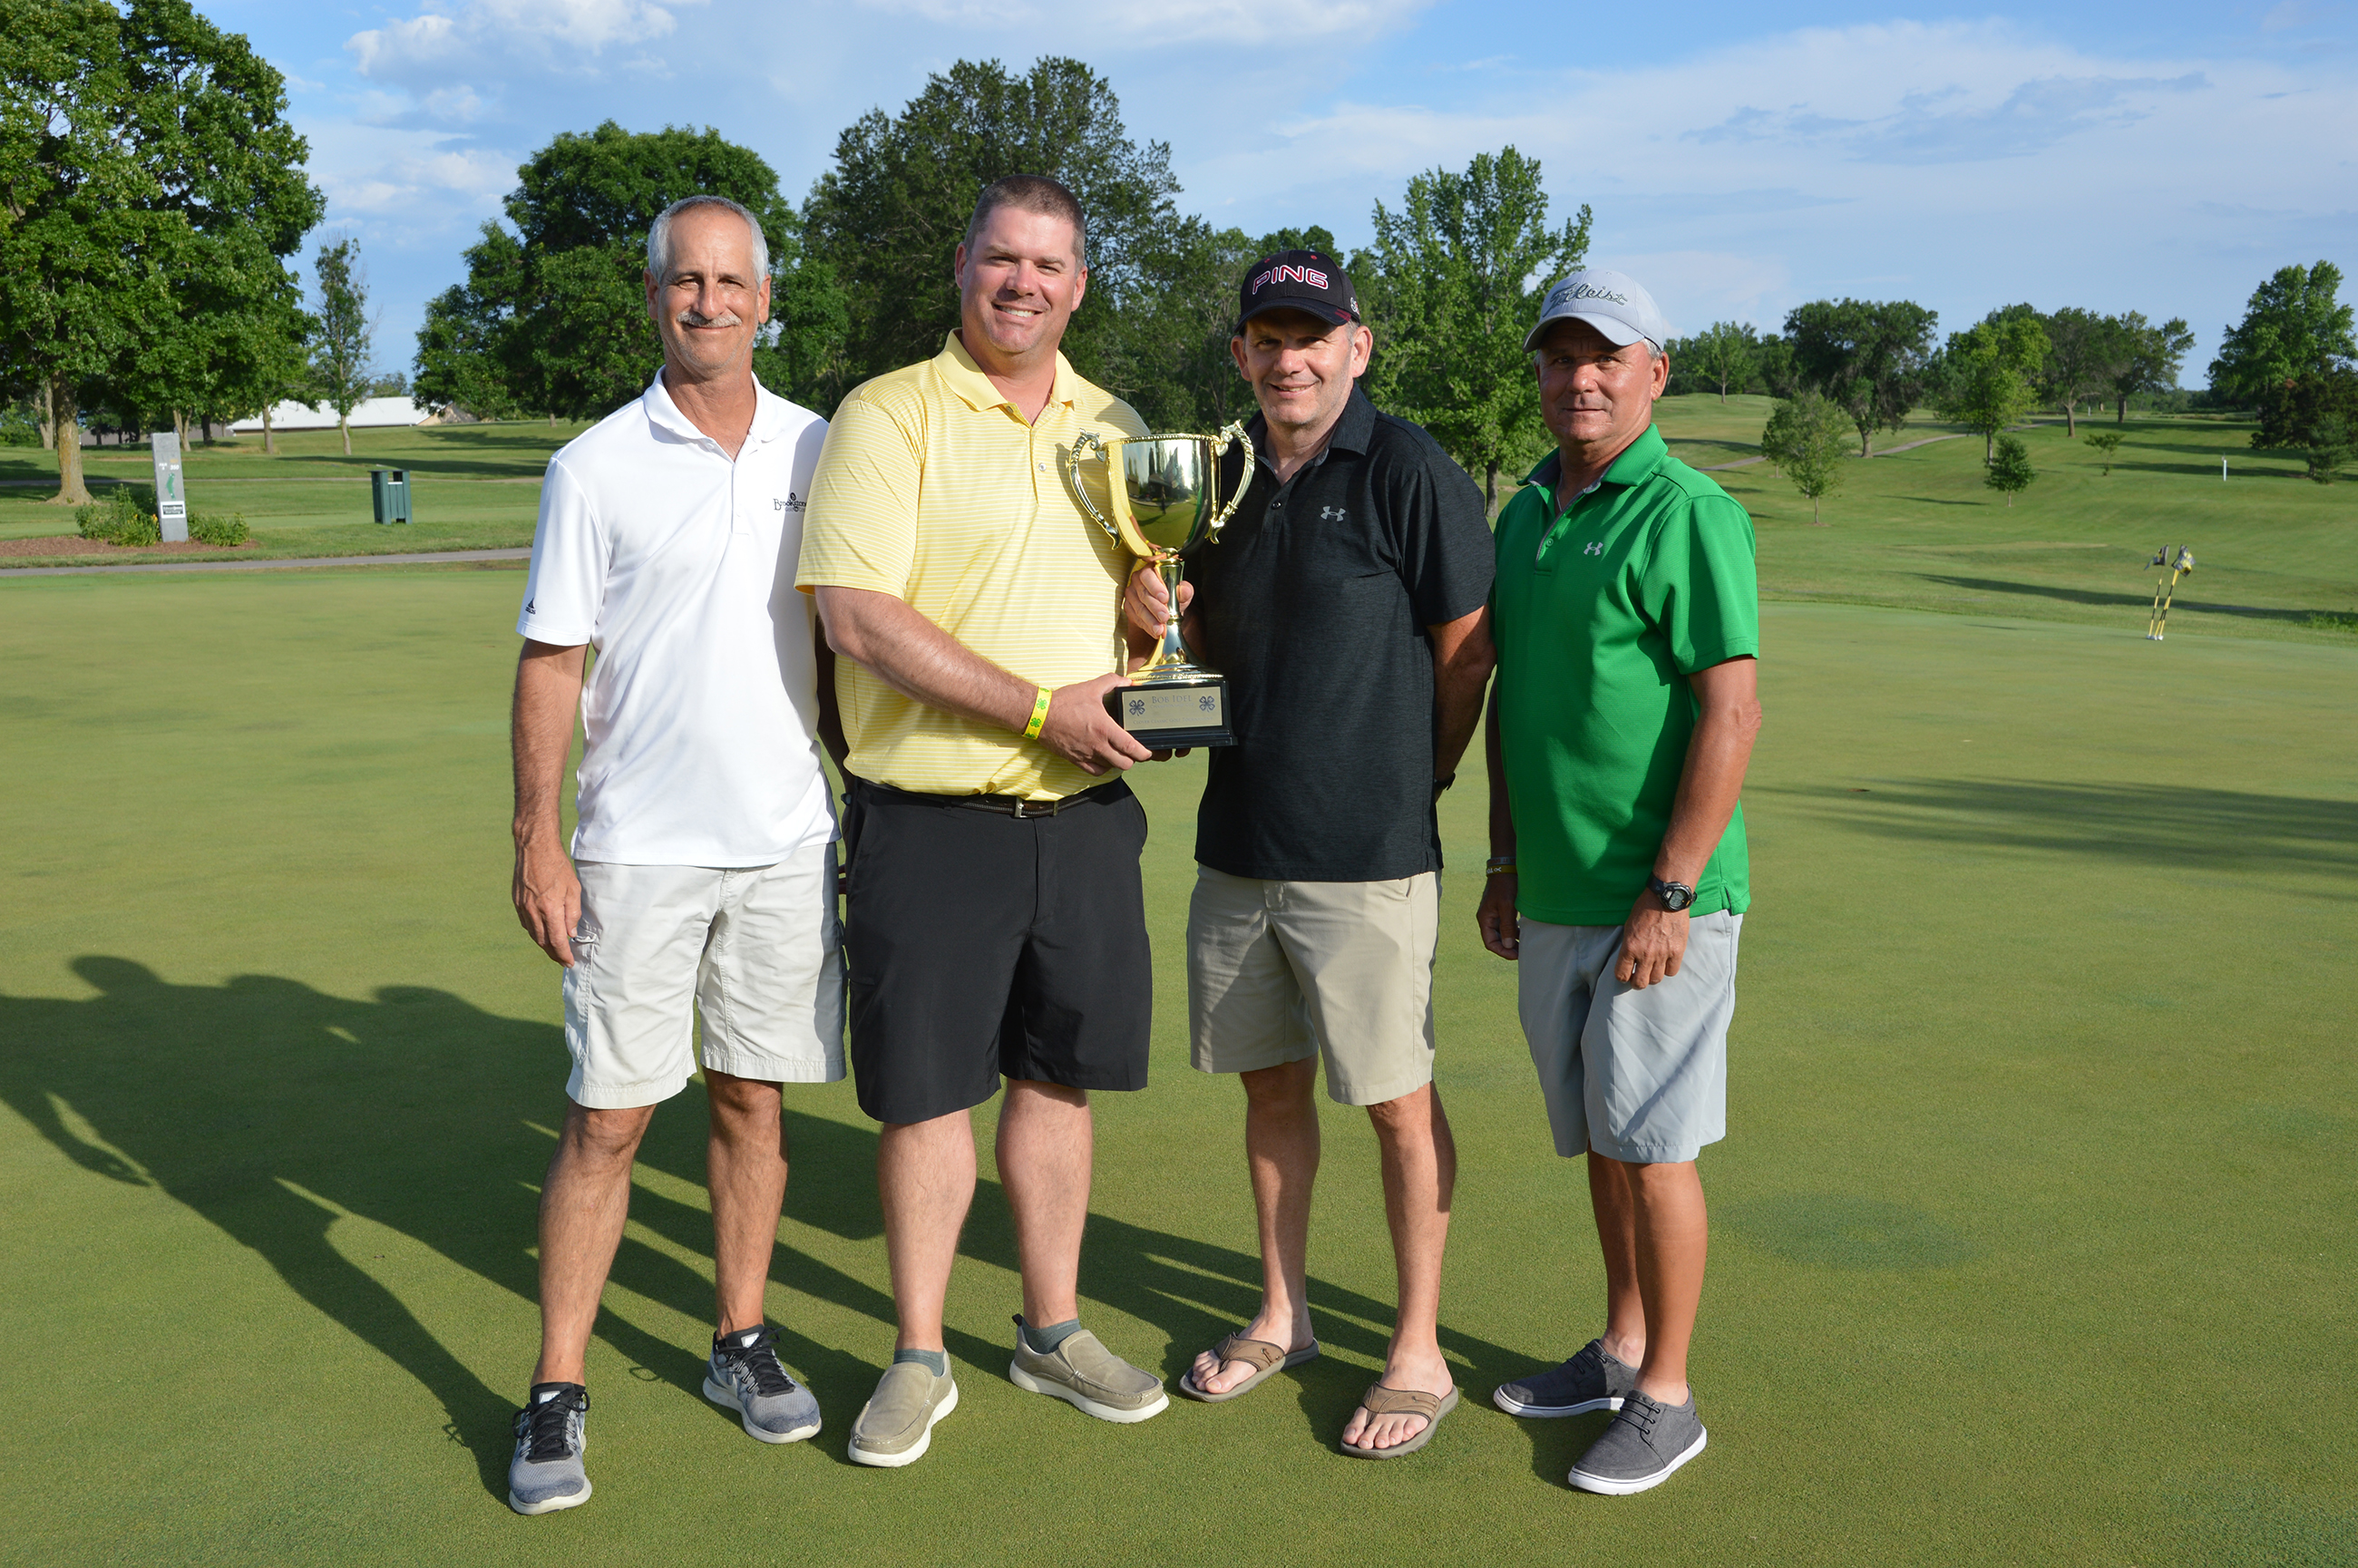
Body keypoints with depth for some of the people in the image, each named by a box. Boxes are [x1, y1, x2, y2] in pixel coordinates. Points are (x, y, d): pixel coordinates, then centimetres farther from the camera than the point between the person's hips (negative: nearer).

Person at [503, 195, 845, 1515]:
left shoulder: (820, 453, 6)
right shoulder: (597, 469, -2)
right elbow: (551, 663, -2)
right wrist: (537, 840, -8)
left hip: (789, 838, 3)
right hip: (639, 847, -2)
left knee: (754, 1099, 10)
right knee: (608, 1119, 1)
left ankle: (743, 1343, 25)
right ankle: (558, 1395, 12)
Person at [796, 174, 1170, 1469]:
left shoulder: (1116, 429, 12)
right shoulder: (887, 417, -6)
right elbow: (859, 620, -17)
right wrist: (1046, 707, -18)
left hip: (1083, 812, 5)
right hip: (930, 816, -4)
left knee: (1056, 1073, 14)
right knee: (924, 1091, 5)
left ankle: (1051, 1331, 31)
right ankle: (918, 1360, 22)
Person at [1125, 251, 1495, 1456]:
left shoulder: (1409, 472, -10)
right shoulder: (1226, 475, 10)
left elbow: (1469, 650, -7)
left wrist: (1414, 781, -1)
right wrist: (1164, 614, -2)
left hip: (1365, 857, -6)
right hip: (1237, 844, 7)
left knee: (1398, 1102, 3)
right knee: (1269, 1084, 16)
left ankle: (1418, 1353, 18)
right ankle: (1281, 1315, 33)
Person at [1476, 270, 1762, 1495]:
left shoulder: (1686, 517, -13)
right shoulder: (1525, 514, 12)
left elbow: (1732, 713, -18)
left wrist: (1668, 894, -20)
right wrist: (1503, 863, 15)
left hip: (1657, 900, -8)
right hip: (1553, 899, 8)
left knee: (1653, 1142, 1)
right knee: (1597, 1135, 17)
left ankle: (1665, 1397, 15)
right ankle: (1621, 1349, 32)